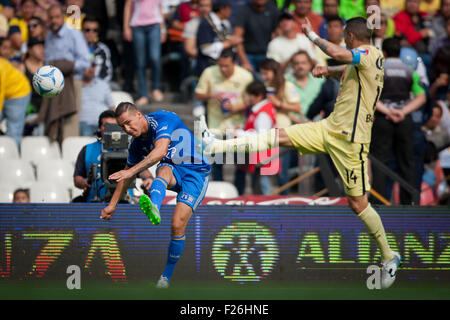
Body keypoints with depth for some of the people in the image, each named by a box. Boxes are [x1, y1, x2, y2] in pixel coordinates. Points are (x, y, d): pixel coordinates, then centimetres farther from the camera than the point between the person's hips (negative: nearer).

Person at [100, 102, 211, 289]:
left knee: (177, 225, -20)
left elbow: (160, 151, -33)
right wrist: (112, 205, 15)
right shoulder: (136, 145, 3)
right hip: (173, 171, 5)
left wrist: (131, 171, -39)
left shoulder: (163, 119, -18)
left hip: (196, 173, -5)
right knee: (164, 170, -34)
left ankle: (167, 275, -3)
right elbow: (126, 176, 16)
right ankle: (154, 209, -67)